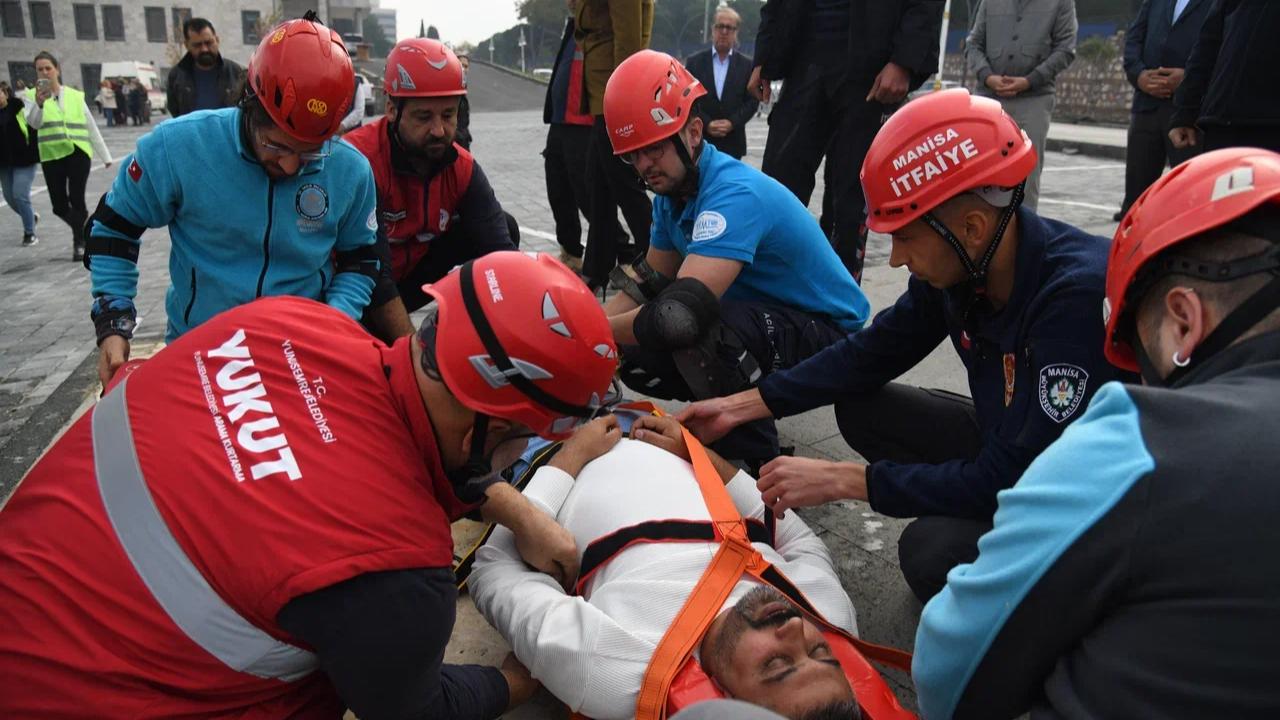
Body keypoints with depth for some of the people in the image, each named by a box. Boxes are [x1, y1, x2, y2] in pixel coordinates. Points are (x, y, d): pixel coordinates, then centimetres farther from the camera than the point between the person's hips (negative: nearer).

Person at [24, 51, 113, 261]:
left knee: (77, 200, -7)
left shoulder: (76, 95, 10)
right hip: (51, 156, 0)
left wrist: (105, 155, 12)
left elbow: (91, 127, 14)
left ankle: (79, 242, 8)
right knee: (59, 206, 2)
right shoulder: (32, 96, 5)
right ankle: (84, 230, 30)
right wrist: (39, 104, -33)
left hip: (79, 153, 0)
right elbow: (33, 123, -14)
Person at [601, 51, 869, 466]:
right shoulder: (672, 193, 1)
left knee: (693, 329, -35)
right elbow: (647, 289, 5)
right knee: (634, 359, -3)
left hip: (825, 331, -9)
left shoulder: (734, 194, -29)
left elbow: (679, 312, -38)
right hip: (761, 317, 9)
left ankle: (758, 461, -14)